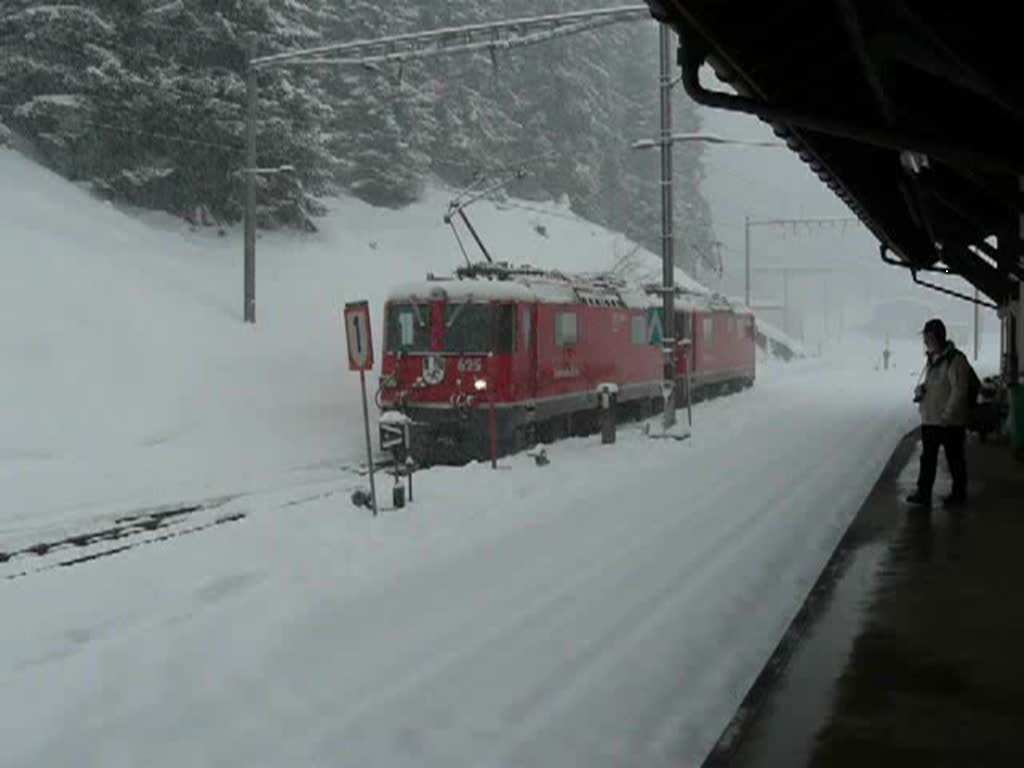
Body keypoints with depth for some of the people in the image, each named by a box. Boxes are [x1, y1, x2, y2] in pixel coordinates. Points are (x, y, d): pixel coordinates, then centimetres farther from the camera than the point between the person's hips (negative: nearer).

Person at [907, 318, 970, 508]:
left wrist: (946, 415, -20)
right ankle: (923, 494, 9)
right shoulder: (932, 359, 11)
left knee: (955, 459, 6)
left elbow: (959, 390, -19)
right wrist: (921, 389, 2)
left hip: (950, 421, -8)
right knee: (927, 458, 6)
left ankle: (959, 494, 19)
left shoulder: (955, 360, -16)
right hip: (930, 419, 8)